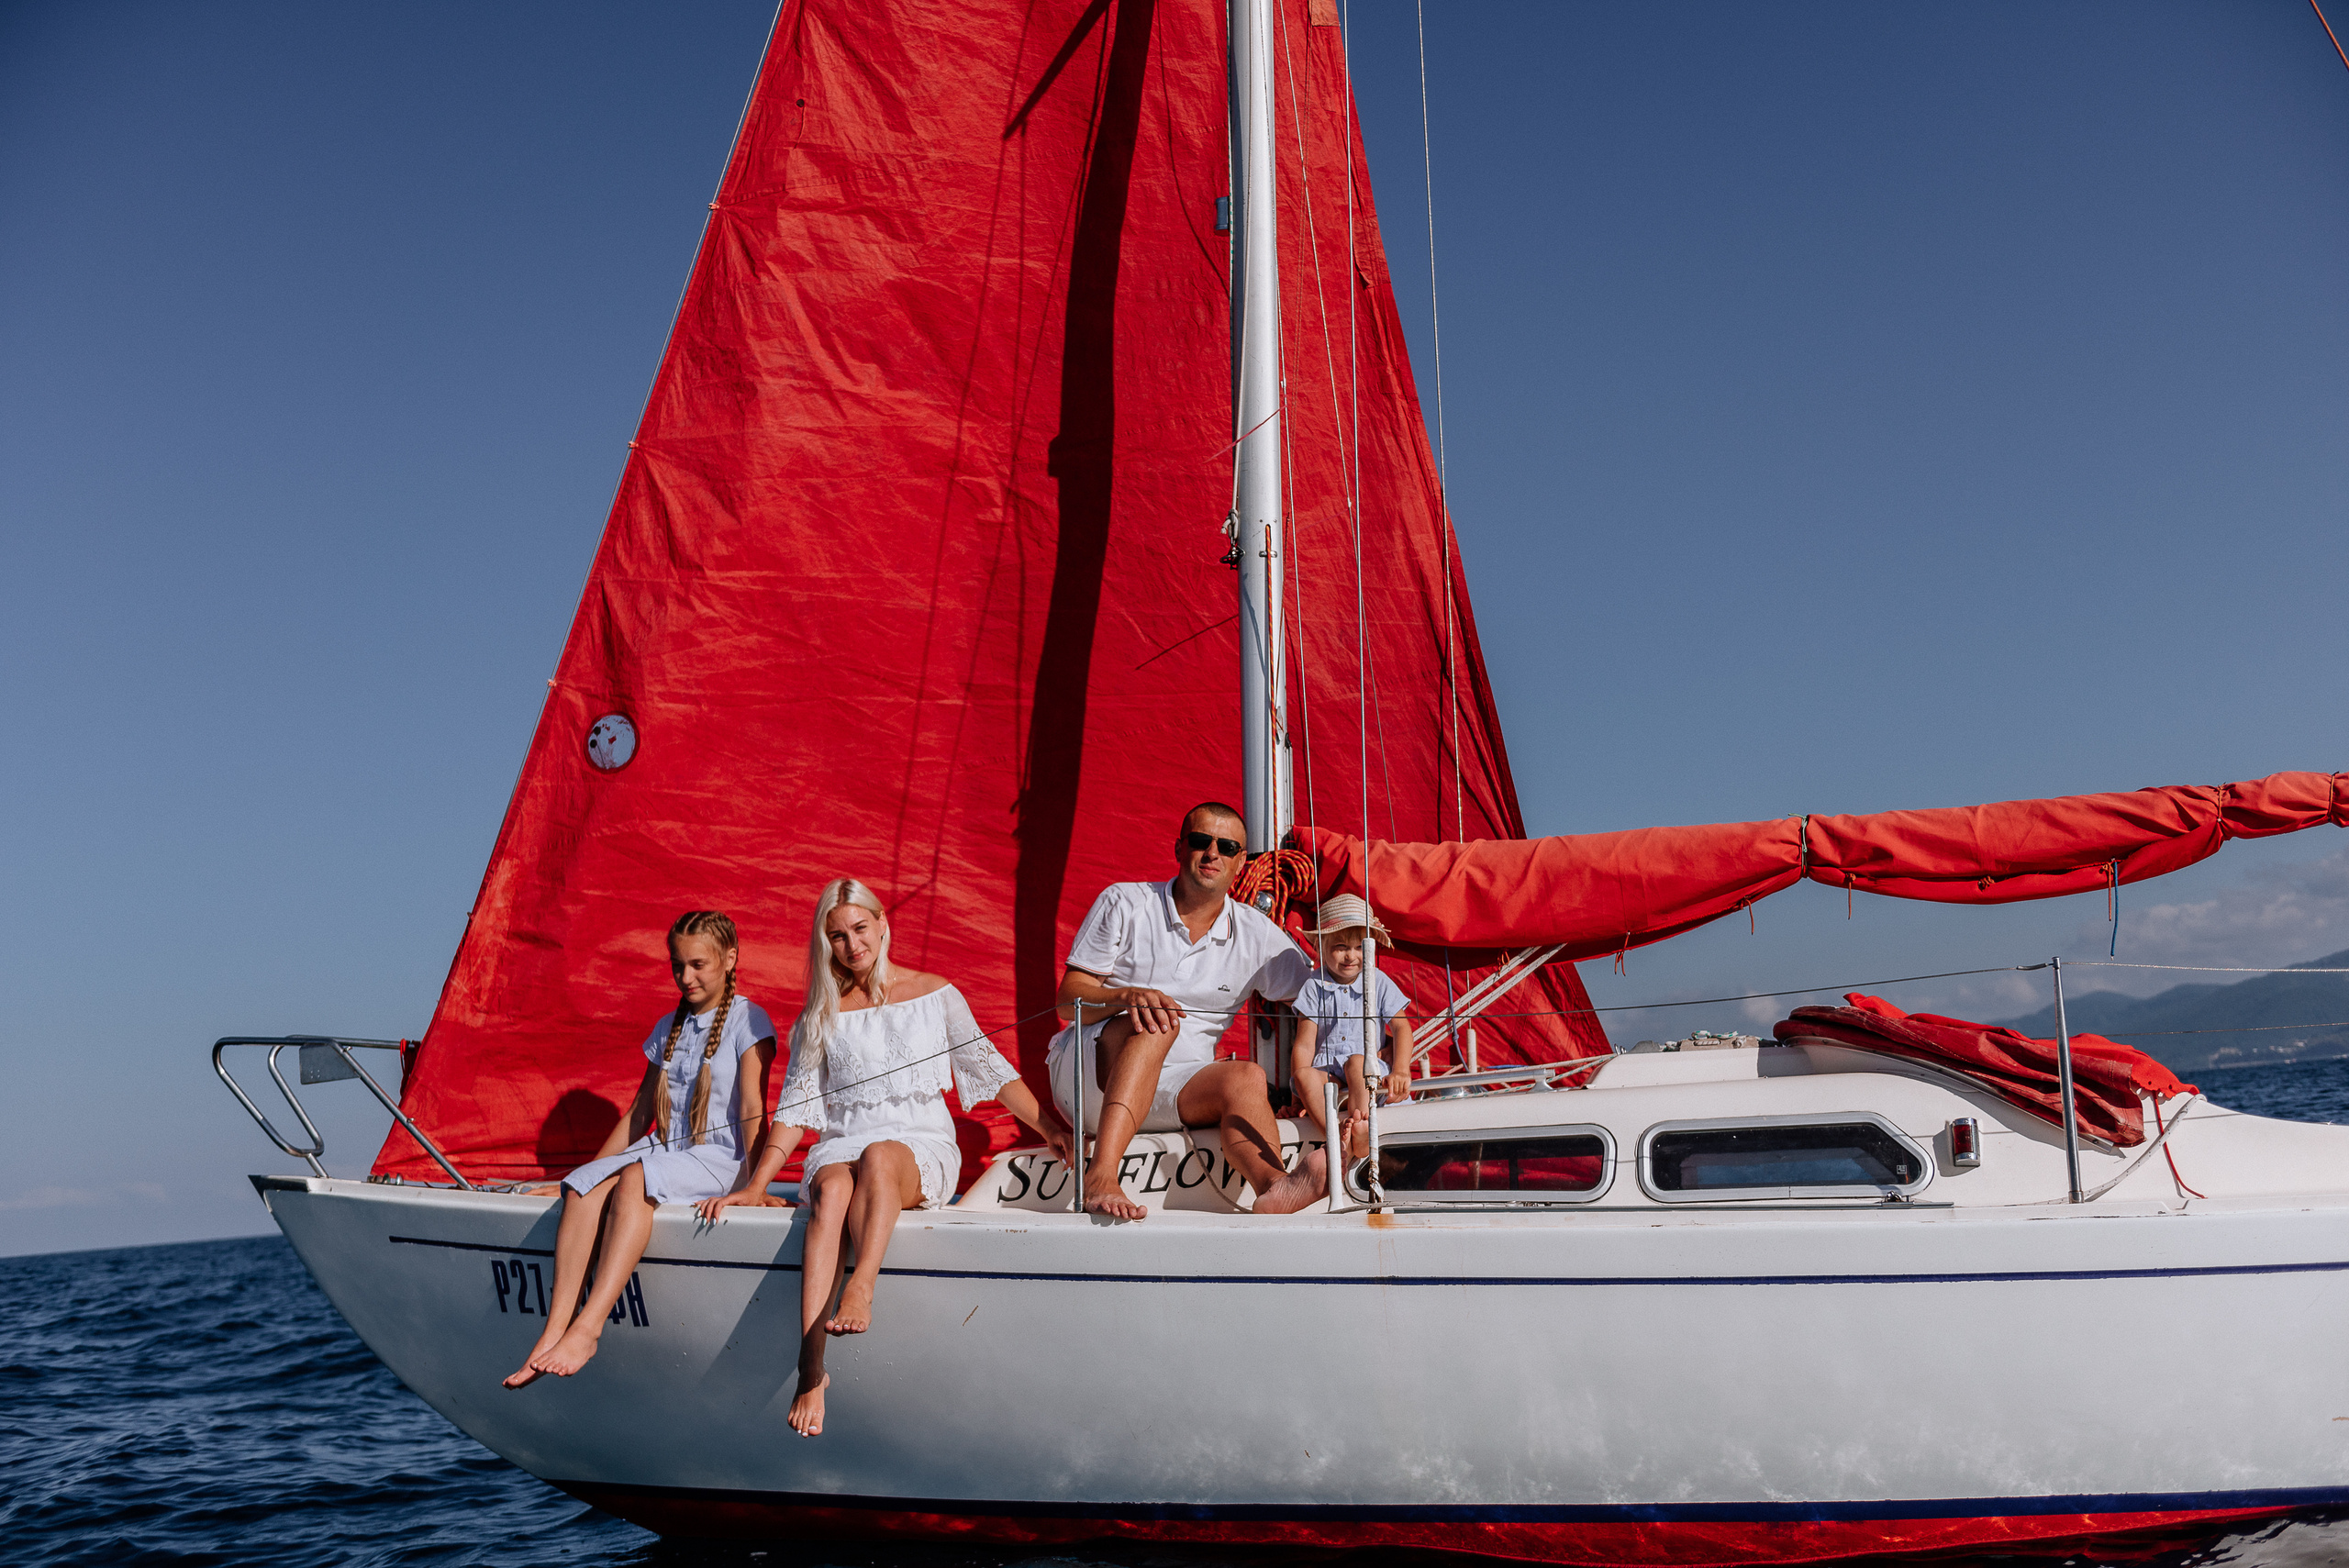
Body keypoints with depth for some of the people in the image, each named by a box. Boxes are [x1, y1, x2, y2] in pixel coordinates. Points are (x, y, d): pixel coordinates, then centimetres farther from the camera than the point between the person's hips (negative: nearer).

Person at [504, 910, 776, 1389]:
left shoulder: (748, 1020, 0)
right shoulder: (668, 1028, 19)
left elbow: (752, 1110, -9)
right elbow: (639, 1113, 22)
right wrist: (595, 1169, 16)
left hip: (715, 1158, -6)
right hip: (661, 1151, 6)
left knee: (635, 1179, -34)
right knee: (583, 1188, -23)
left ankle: (587, 1327, -43)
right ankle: (555, 1329, -33)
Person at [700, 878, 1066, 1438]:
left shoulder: (934, 994, 10)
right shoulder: (820, 1015, 13)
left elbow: (990, 1067, 9)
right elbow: (794, 1108, 11)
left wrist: (1047, 1128, 0)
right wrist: (755, 1184, 1)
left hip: (922, 1145, -1)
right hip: (840, 1145, 1)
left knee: (878, 1156, -38)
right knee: (832, 1192, -35)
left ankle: (861, 1286, -54)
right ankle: (812, 1367, -45)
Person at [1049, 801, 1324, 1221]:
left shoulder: (1256, 935, 9)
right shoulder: (1124, 903, 0)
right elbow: (1068, 1000, -5)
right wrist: (1126, 997, -26)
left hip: (1174, 1091, 3)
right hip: (1089, 1075, -3)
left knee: (1246, 1077, -27)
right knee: (1155, 1023, -33)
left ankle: (1274, 1188, -57)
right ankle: (1101, 1175, -50)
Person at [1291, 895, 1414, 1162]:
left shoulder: (1379, 983, 9)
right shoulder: (1314, 988, 7)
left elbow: (1401, 1027, 3)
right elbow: (1305, 1044, 1)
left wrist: (1401, 1070, -14)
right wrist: (1303, 1090, -13)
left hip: (1369, 1070, 0)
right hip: (1325, 1071, 1)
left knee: (1356, 1062, -34)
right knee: (1304, 1074, -32)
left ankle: (1359, 1124, -57)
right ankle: (1335, 1135, -52)